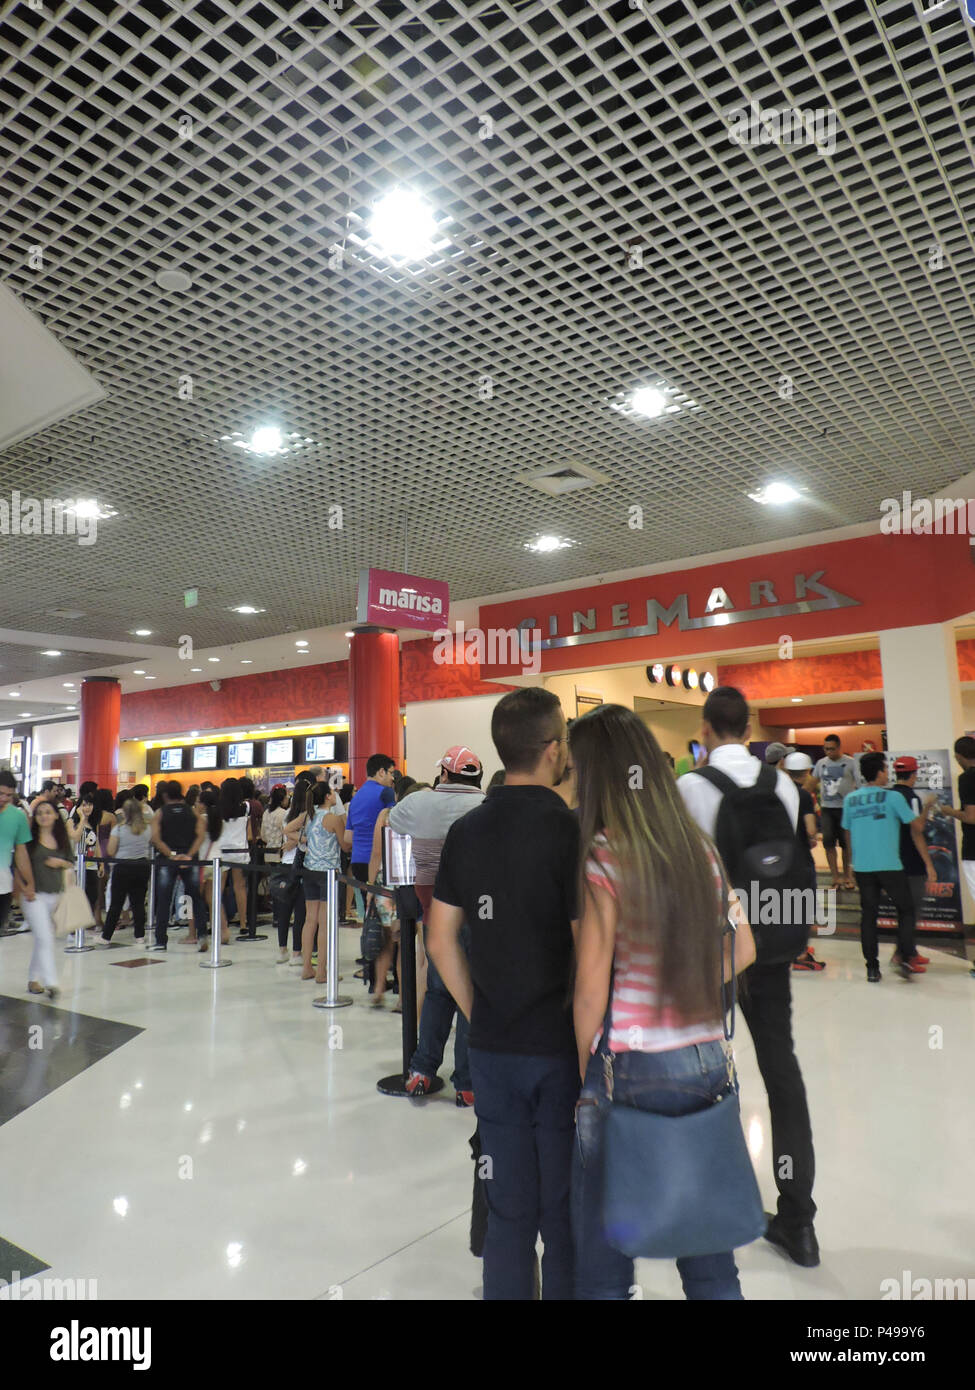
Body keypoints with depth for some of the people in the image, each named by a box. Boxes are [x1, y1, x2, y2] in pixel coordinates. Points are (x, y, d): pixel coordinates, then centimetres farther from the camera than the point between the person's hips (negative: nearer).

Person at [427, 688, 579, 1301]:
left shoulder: (466, 830, 0)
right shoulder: (570, 830, -16)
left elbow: (441, 940, 4)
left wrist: (480, 1014, 11)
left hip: (493, 1049, 5)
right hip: (564, 1049, -4)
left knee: (510, 1211, 17)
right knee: (566, 1217, 12)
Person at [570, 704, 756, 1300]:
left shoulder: (605, 856, -13)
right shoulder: (699, 845, 4)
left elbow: (591, 992, -11)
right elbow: (743, 949, 12)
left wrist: (588, 1073, 1)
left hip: (633, 1068, -6)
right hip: (708, 1061, 6)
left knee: (604, 1257, 11)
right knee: (710, 1259, 19)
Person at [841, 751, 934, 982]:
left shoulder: (850, 799, 6)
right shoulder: (892, 796, -7)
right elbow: (917, 828, -5)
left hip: (861, 867, 4)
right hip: (889, 866, -4)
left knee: (868, 915, 9)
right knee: (906, 910, 12)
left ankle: (872, 968, 10)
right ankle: (906, 958, 2)